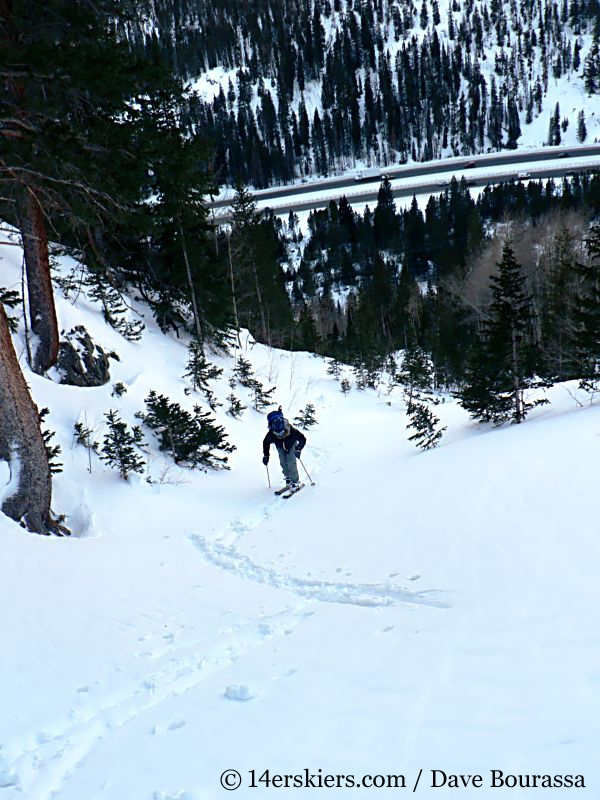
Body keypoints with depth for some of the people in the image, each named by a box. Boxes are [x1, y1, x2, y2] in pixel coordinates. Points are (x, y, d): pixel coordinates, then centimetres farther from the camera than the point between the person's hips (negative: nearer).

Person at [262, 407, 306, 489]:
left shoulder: (292, 432, -42)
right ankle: (288, 477, 17)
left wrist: (298, 449, -35)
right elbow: (265, 443, -13)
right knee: (283, 462, -4)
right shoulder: (271, 434, -36)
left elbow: (303, 439, -24)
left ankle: (295, 481, -3)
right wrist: (266, 455, -15)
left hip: (291, 445, -2)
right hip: (280, 447, 2)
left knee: (291, 462, -13)